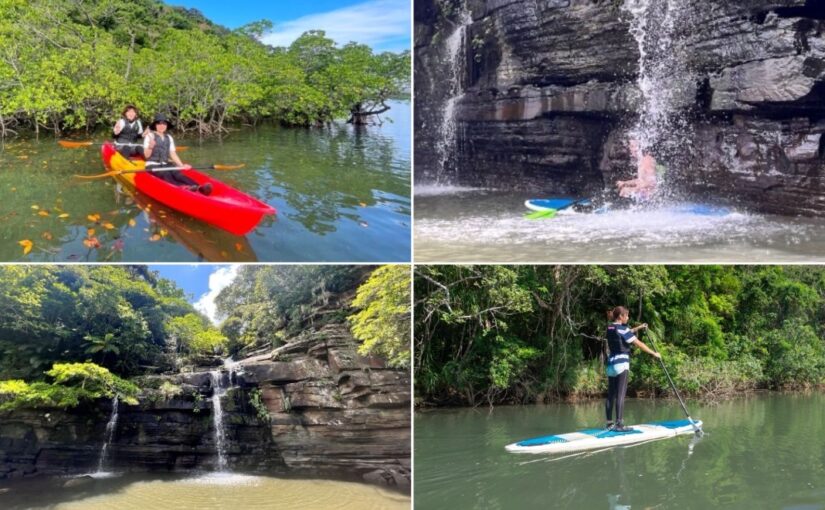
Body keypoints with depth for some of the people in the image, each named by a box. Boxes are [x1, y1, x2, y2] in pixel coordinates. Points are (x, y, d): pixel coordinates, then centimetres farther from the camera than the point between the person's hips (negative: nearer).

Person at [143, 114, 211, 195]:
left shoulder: (169, 138, 17)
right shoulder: (150, 136, 1)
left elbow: (173, 154, 15)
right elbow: (146, 155, -5)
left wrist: (182, 165, 2)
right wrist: (150, 147, -24)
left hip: (166, 165, 4)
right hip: (153, 166, -4)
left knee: (178, 174, -27)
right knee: (167, 176, -34)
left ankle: (198, 187, -58)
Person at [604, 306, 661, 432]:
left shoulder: (610, 328, 11)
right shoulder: (622, 329, -11)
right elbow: (639, 343, -9)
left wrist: (638, 328, 26)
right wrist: (654, 353, -2)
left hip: (611, 364, 8)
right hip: (621, 364, -8)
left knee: (611, 395, 8)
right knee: (620, 395, -9)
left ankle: (609, 423, 10)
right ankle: (619, 424, -13)